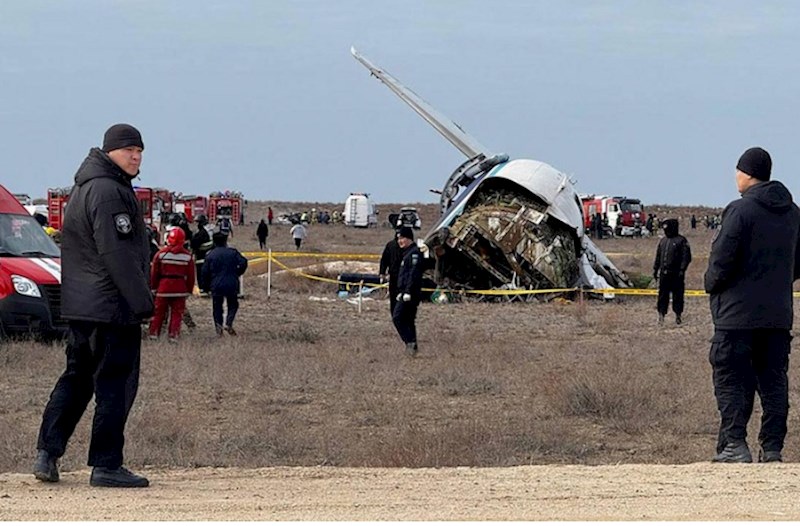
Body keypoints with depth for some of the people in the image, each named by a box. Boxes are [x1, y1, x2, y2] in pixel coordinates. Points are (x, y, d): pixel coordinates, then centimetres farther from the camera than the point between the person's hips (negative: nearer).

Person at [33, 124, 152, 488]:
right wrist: (142, 300, -18)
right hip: (112, 305, -10)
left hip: (79, 305, 10)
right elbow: (118, 254, -21)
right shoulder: (108, 191, -15)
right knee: (116, 383, -5)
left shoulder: (85, 187, 18)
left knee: (76, 379, 15)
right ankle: (105, 465, -3)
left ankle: (47, 453, 11)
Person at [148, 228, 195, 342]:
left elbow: (154, 273, -1)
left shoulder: (161, 253, -5)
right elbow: (191, 276, 4)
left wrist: (153, 287, 9)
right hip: (180, 289, 0)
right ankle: (173, 336, 1)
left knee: (159, 312, 10)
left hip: (163, 287, 0)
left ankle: (154, 334, 13)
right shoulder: (187, 256, -1)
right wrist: (189, 290, 13)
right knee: (177, 313, 5)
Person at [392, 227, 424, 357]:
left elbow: (414, 274, -21)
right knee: (409, 320, 13)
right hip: (406, 293, 11)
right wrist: (401, 293, 27)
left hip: (410, 294, -11)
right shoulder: (407, 253, 20)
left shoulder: (414, 253, -13)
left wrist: (408, 292, -25)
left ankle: (410, 342, -19)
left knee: (397, 317, -15)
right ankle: (413, 346, 15)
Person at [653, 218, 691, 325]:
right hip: (664, 273, 5)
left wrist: (682, 270, -15)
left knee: (677, 295, 2)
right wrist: (655, 269, 14)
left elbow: (686, 257, -9)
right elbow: (658, 256, 20)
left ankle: (678, 315, 11)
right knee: (663, 295, 4)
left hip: (676, 274, -5)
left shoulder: (681, 241, -4)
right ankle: (661, 315, 7)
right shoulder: (663, 241, 14)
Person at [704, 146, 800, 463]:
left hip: (738, 314, -6)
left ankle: (733, 444, -7)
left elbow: (721, 262, -15)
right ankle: (772, 449, 7)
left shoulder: (740, 210, -13)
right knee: (774, 381, 9)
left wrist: (711, 284, 3)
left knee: (731, 380, -1)